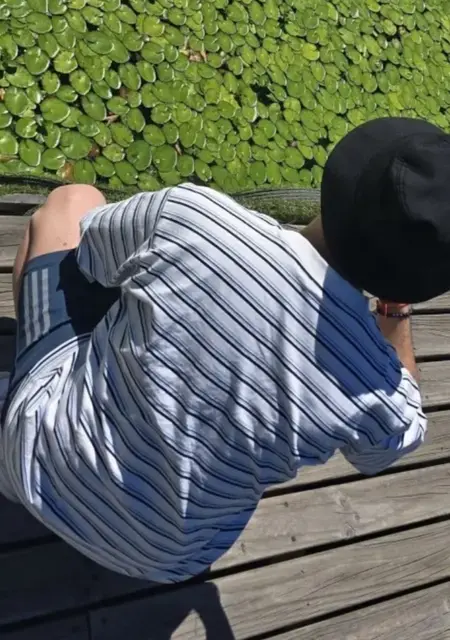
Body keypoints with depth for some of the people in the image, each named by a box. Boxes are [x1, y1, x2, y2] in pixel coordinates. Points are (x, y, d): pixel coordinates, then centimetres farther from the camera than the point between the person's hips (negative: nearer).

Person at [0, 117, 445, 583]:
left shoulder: (188, 216, -30)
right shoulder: (388, 407, -26)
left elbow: (91, 249, -6)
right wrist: (398, 311, 3)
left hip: (41, 460, 0)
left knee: (72, 201, 14)